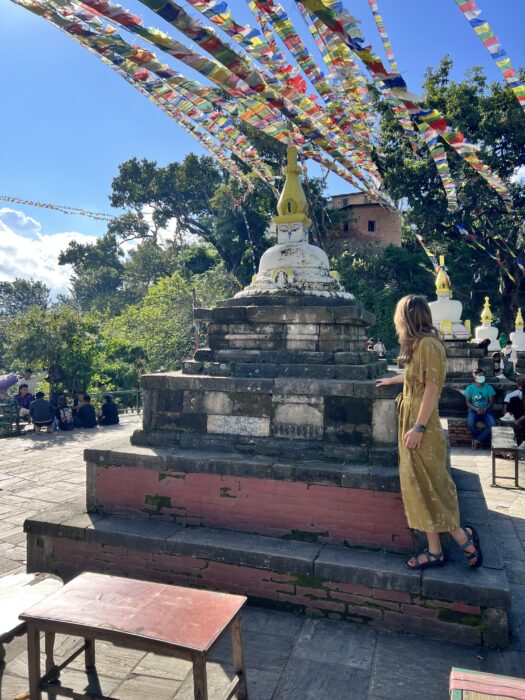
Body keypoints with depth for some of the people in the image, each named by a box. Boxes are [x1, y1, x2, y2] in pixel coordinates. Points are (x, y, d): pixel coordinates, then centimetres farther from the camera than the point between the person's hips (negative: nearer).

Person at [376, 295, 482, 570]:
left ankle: (465, 539, 17)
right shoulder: (418, 345, 13)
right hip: (410, 421, 9)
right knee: (420, 487, 10)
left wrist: (418, 427, -20)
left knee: (428, 487, -1)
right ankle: (434, 551, 18)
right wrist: (390, 380, 48)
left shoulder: (428, 344, -16)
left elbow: (432, 387, -20)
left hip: (420, 424, -9)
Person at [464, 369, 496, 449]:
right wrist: (476, 409, -19)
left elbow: (491, 402, 1)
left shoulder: (489, 388, 3)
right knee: (470, 422, -35)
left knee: (493, 424, -29)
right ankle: (477, 440, -9)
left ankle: (478, 440, -14)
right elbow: (468, 402, -1)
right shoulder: (469, 388, 0)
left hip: (486, 411, 1)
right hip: (473, 410, -1)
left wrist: (485, 409, -18)